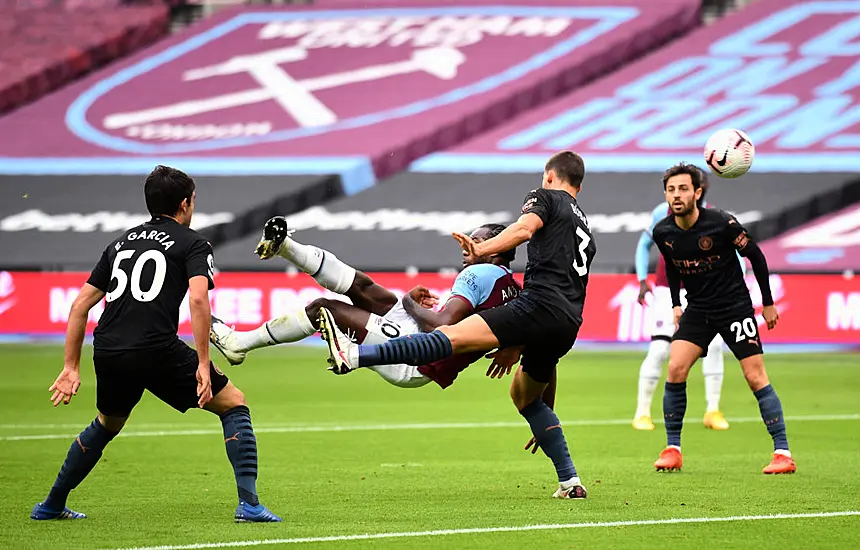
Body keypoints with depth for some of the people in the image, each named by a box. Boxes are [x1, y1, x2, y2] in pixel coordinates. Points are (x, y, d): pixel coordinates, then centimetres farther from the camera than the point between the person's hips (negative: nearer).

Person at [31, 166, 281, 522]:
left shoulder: (121, 242, 24)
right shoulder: (192, 243, 7)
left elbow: (81, 304, 21)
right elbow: (198, 299, -12)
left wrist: (71, 367, 23)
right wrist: (203, 364, -12)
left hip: (108, 354, 6)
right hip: (157, 351, -6)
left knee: (107, 425, 33)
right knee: (233, 404, 9)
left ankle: (51, 505, 38)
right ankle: (248, 503, -3)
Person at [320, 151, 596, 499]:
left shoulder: (545, 197, 14)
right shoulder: (584, 230, 35)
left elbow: (524, 228, -9)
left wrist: (482, 250, -22)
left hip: (540, 306, -8)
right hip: (569, 324, 8)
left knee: (453, 337, -24)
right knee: (524, 394, 28)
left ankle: (355, 355, -39)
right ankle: (570, 482, 24)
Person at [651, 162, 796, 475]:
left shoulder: (721, 224, -20)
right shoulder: (663, 233, -7)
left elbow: (756, 256, -7)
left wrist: (768, 303, -2)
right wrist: (676, 304, 12)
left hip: (735, 306, -4)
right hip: (696, 310, 4)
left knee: (756, 377, -7)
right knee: (675, 369, -13)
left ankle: (783, 453, -1)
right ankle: (672, 449, -2)